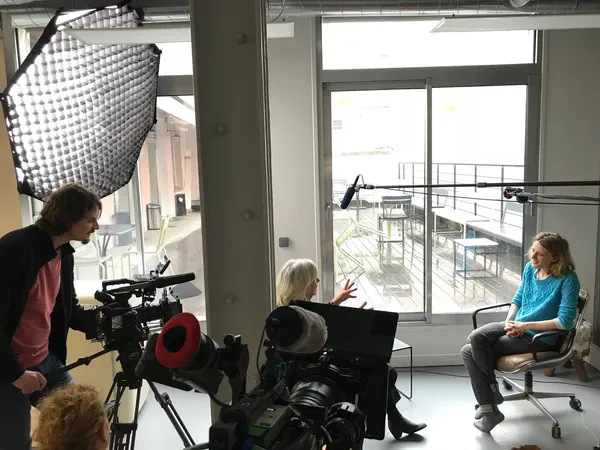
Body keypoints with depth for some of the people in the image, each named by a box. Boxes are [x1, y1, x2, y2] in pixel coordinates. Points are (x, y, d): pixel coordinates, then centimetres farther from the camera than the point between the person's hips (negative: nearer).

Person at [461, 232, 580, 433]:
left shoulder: (567, 279, -17)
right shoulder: (529, 268, 3)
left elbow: (565, 321, -23)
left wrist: (526, 325, -20)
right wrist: (509, 321, -5)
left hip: (539, 337, -7)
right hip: (517, 326, 7)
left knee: (474, 351, -18)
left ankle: (492, 390, 7)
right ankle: (489, 409, -9)